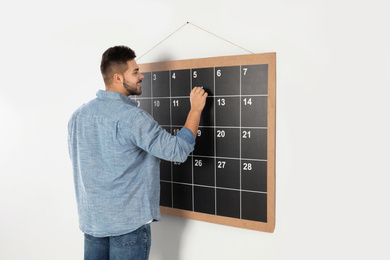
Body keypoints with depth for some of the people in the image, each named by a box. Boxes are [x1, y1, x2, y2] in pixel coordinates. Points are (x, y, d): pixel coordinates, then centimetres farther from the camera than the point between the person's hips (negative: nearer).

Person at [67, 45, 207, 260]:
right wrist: (195, 109, -10)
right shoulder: (131, 117, -21)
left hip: (90, 220, 7)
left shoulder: (78, 116, 3)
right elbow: (178, 151, -21)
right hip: (128, 222, -7)